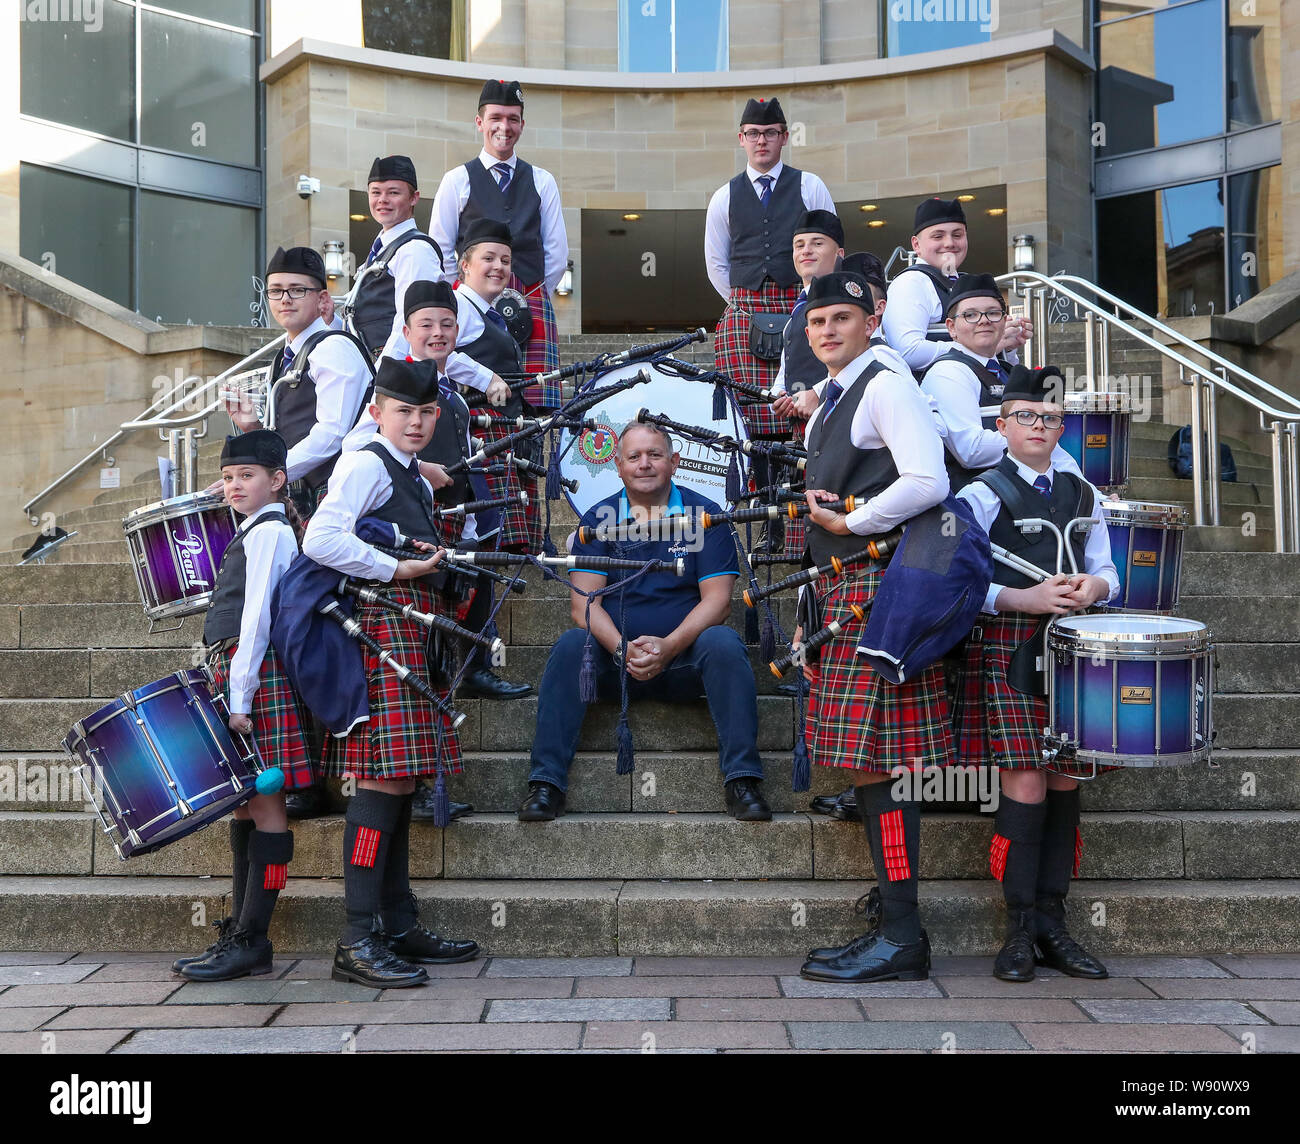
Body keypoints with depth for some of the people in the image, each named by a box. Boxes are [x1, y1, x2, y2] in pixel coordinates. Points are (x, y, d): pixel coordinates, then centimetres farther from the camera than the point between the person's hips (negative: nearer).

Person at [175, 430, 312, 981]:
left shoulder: (267, 532, -7)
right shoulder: (253, 533, 22)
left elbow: (256, 620, -15)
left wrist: (240, 697, -19)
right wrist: (231, 692, 19)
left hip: (255, 676, -10)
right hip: (234, 676, 10)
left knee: (263, 804, -7)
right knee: (242, 804, 10)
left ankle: (250, 941, -4)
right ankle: (241, 935, 16)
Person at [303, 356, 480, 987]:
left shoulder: (416, 479, 23)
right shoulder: (365, 465, -6)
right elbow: (319, 541, -20)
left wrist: (437, 559, 14)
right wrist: (398, 569, -15)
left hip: (412, 631, 10)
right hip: (383, 624, -10)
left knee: (397, 777, 10)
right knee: (386, 775, -13)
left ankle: (401, 927, 16)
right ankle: (357, 940, -10)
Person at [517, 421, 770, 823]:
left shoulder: (703, 515, 2)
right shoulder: (598, 519, 5)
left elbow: (717, 599, -6)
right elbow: (583, 603, -4)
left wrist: (669, 646, -23)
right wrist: (623, 649, -23)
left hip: (684, 654, -1)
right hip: (616, 659, 1)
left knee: (723, 643, -30)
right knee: (571, 646, -27)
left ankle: (742, 781, -28)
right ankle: (546, 783, -25)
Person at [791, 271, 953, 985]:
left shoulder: (887, 388, -6)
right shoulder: (823, 405, 22)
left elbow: (928, 482, -21)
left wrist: (847, 522, -11)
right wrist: (812, 610, 22)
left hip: (876, 591, -9)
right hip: (838, 595, 9)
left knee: (876, 765, -9)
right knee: (866, 763, 10)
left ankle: (902, 940, -2)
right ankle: (890, 925, 18)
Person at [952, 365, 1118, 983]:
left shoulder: (1083, 495, 18)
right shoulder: (981, 494, 2)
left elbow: (1105, 569, 19)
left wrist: (1094, 586, -5)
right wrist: (1024, 598, -19)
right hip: (1006, 650, -5)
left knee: (1064, 779, 5)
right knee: (1025, 781, -9)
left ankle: (1052, 921, 14)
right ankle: (1020, 927, 1)